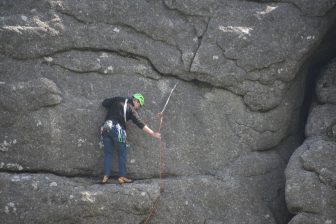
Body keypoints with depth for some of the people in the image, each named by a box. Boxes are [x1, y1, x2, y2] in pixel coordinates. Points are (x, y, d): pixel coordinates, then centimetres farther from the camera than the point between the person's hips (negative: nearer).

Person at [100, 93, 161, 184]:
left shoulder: (117, 99, 14)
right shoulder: (131, 109, 2)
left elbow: (104, 103, 16)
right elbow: (140, 124, -2)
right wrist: (153, 133, 0)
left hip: (106, 128, 4)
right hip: (118, 129, -4)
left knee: (107, 153, 11)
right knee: (122, 154, 10)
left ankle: (105, 176, 4)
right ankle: (122, 176, 8)